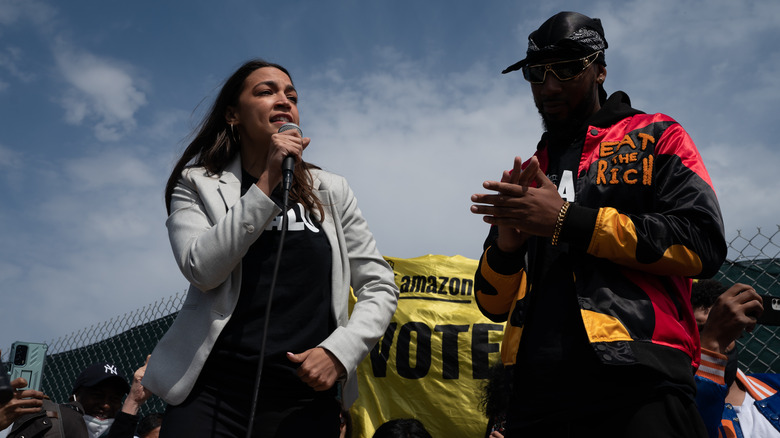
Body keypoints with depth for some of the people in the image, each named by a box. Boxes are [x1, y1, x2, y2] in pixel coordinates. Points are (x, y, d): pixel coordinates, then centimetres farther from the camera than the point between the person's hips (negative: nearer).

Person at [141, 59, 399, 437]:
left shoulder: (330, 192, 8)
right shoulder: (197, 184, 4)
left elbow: (380, 286, 6)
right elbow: (202, 270, -13)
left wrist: (340, 350, -9)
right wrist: (268, 183, -15)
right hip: (212, 394, -1)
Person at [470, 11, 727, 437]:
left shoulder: (655, 137, 10)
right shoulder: (526, 175, 20)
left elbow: (703, 243, -7)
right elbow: (494, 305, 17)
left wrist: (567, 219, -11)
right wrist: (505, 246, -5)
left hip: (638, 388, -4)